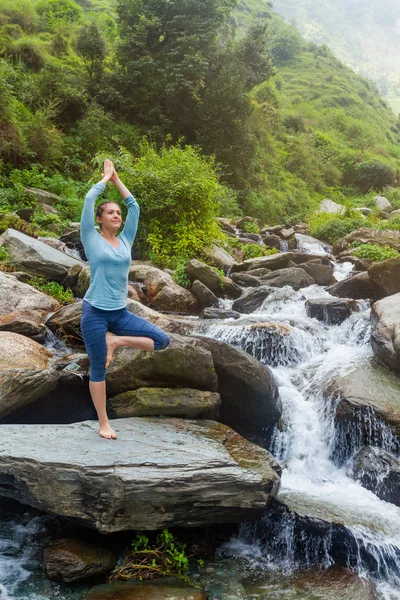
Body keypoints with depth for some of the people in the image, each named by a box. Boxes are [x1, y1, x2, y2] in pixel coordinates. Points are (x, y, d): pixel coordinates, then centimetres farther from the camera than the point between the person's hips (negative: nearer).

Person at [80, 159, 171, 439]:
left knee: (162, 340, -6)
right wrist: (105, 177, 5)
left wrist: (117, 180, 15)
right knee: (98, 369, 2)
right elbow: (89, 200, -9)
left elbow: (134, 207, 10)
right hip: (95, 312, -5)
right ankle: (103, 423, 15)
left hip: (120, 313, 5)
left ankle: (115, 341, 6)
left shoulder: (125, 240, 9)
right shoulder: (92, 239, -2)